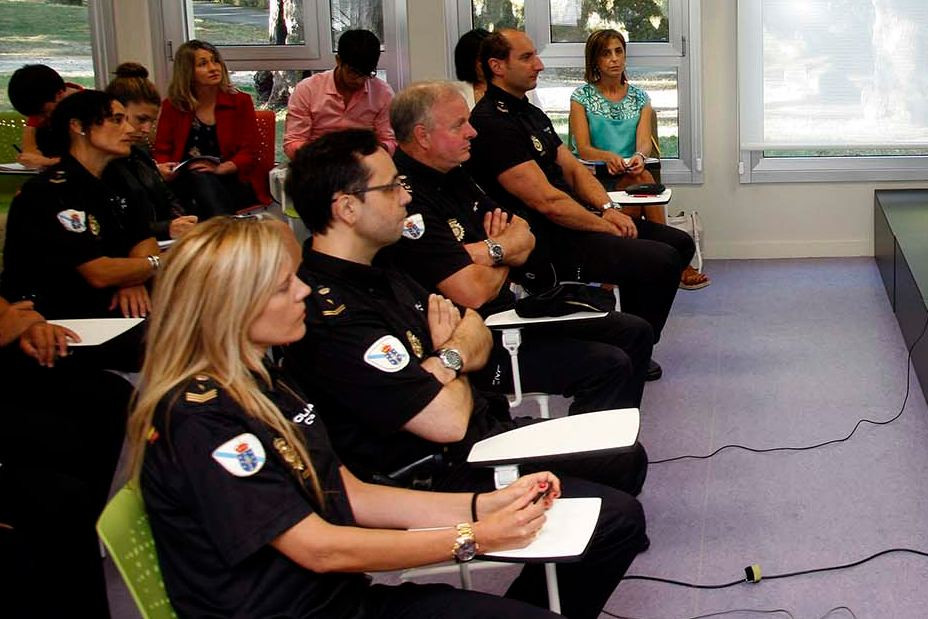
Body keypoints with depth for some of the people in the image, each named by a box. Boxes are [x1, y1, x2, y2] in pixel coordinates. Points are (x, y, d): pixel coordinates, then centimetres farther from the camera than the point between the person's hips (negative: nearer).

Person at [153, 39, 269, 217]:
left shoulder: (240, 102, 9)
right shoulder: (172, 106, 12)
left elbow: (248, 153, 2)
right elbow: (162, 152, 13)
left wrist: (220, 168, -18)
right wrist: (163, 168, -13)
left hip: (234, 181, -1)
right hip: (186, 183, 1)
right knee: (200, 179, -36)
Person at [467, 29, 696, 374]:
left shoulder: (530, 113, 17)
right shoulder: (493, 123, -17)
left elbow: (573, 168, 17)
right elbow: (547, 201, -21)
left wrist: (608, 209, -1)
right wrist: (607, 228, -13)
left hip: (576, 220, 11)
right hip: (550, 243, -11)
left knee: (680, 243, 8)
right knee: (661, 260, -20)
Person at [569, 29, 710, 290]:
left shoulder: (639, 98, 14)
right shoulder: (582, 97, 5)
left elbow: (644, 141, -3)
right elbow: (583, 149, -6)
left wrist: (639, 156, -29)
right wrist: (609, 157, -29)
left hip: (630, 175, 3)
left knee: (639, 175, -34)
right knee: (642, 179, -33)